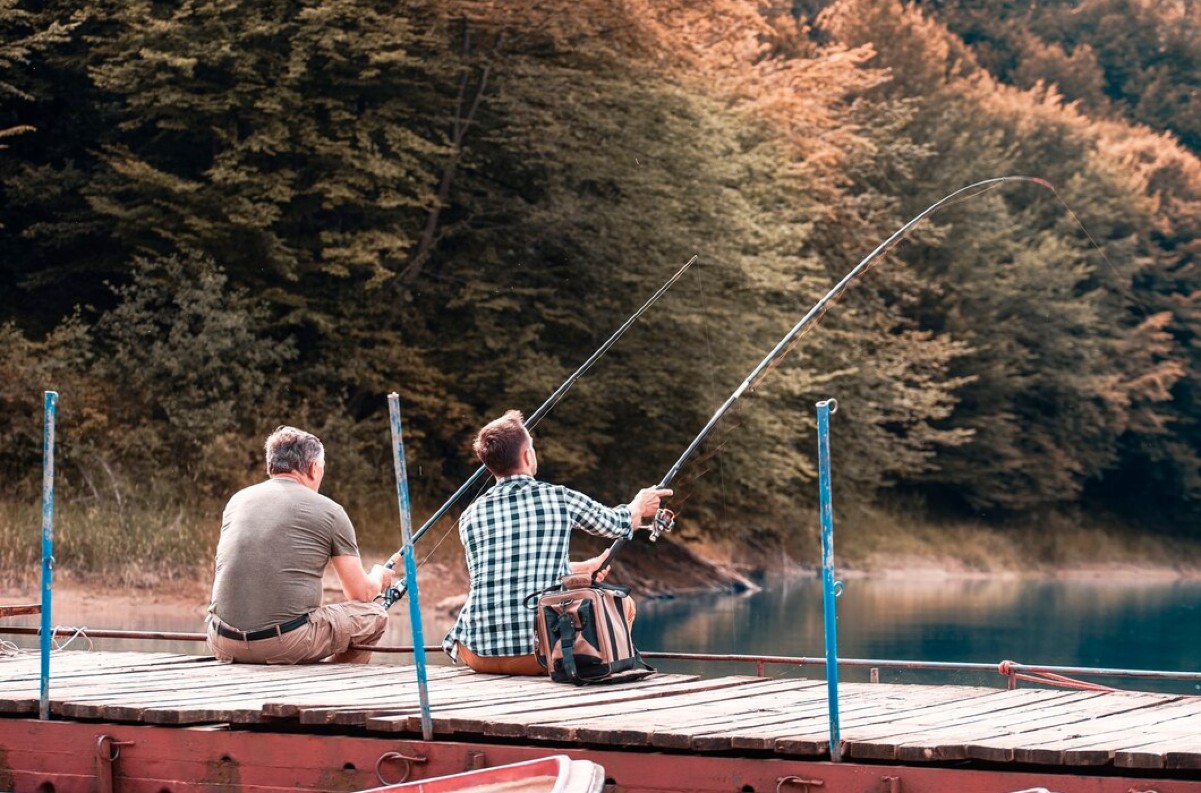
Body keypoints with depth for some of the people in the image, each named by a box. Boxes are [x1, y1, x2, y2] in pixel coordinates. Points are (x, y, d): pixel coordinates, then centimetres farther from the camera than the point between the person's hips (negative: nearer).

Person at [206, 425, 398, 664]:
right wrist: (378, 576, 34)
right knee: (374, 615, 16)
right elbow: (361, 594, 9)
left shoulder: (238, 500, 16)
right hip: (288, 644, -4)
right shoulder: (329, 511, 3)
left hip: (224, 645, 4)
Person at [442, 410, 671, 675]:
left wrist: (583, 568, 41)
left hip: (478, 655, 3)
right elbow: (619, 524, 20)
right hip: (541, 655, -3)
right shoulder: (561, 499, -1)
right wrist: (640, 506, 45)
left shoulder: (470, 516, 7)